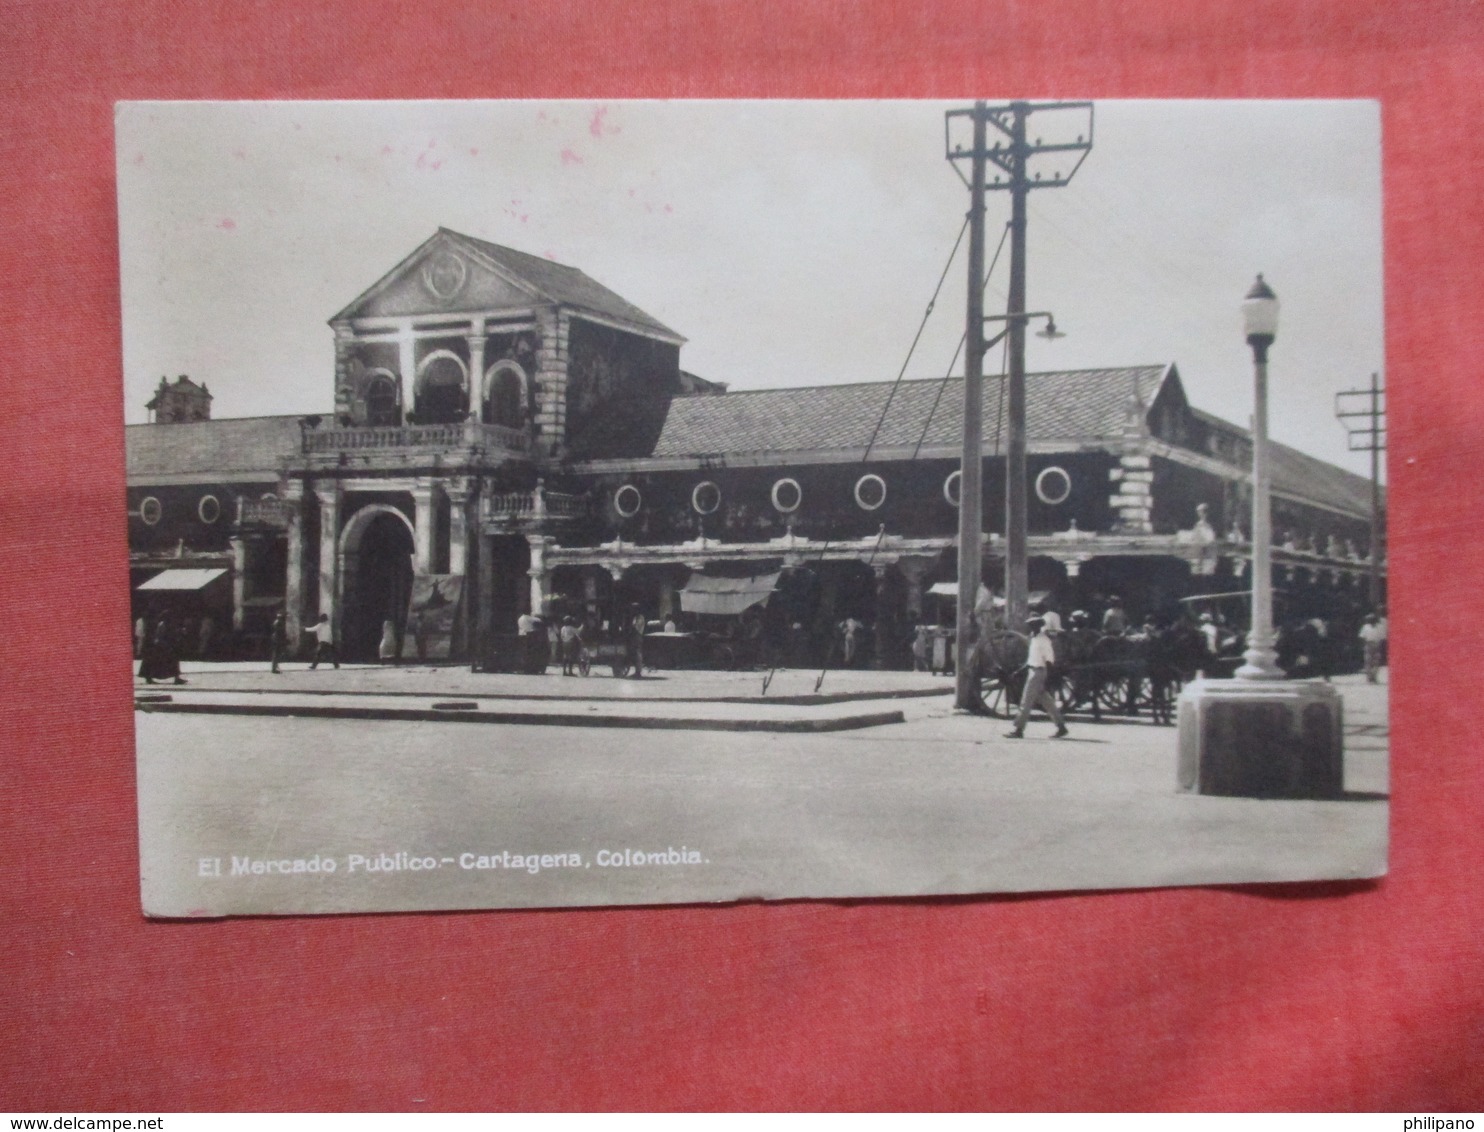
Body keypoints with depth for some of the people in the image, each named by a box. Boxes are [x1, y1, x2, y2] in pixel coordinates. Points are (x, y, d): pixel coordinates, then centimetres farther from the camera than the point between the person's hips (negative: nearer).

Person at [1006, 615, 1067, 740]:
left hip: (1039, 672, -9)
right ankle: (1061, 727, 18)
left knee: (1026, 702, -8)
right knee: (1046, 702, 12)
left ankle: (1019, 730, -6)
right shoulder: (1035, 638, 13)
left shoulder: (1044, 640, -14)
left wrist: (1046, 680, -18)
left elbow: (1049, 660, -16)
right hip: (1034, 670, 9)